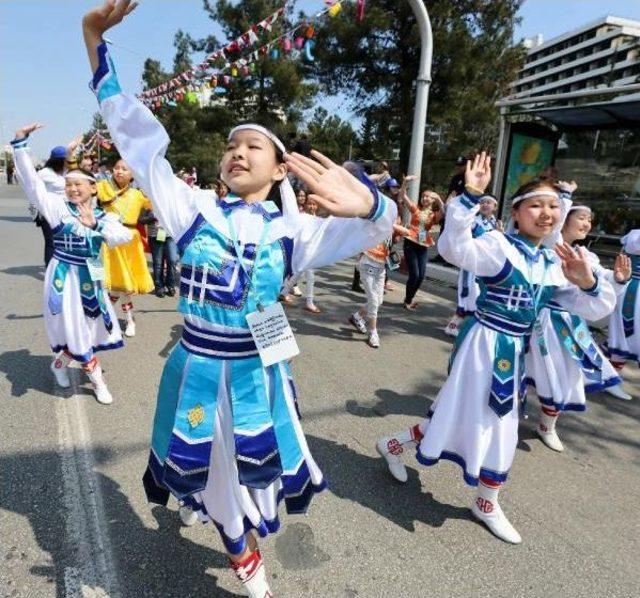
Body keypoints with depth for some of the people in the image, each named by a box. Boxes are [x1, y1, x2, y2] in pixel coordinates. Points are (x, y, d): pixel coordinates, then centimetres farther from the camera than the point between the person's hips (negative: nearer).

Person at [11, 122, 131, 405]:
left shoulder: (102, 217, 2)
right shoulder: (58, 206, -6)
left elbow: (125, 236, -14)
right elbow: (32, 182, -16)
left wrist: (95, 225, -24)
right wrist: (20, 143, -24)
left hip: (90, 277, 4)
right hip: (64, 277, -4)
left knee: (86, 327, 15)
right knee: (76, 328, 2)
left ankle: (60, 363, 39)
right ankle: (96, 378, 21)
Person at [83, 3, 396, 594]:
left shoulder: (290, 229, -3)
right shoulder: (194, 209, -4)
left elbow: (375, 227, -10)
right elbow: (138, 138, -7)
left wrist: (366, 204, -35)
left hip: (256, 372, 0)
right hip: (198, 367, 0)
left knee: (254, 466, 20)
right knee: (212, 469, 19)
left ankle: (243, 541, 57)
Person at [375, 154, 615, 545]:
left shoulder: (554, 265, 6)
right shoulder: (499, 245, -14)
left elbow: (596, 309, 6)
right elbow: (454, 249, -34)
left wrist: (588, 282, -15)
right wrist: (471, 198, -41)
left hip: (514, 350, 7)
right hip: (486, 345, -7)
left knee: (493, 422, 17)